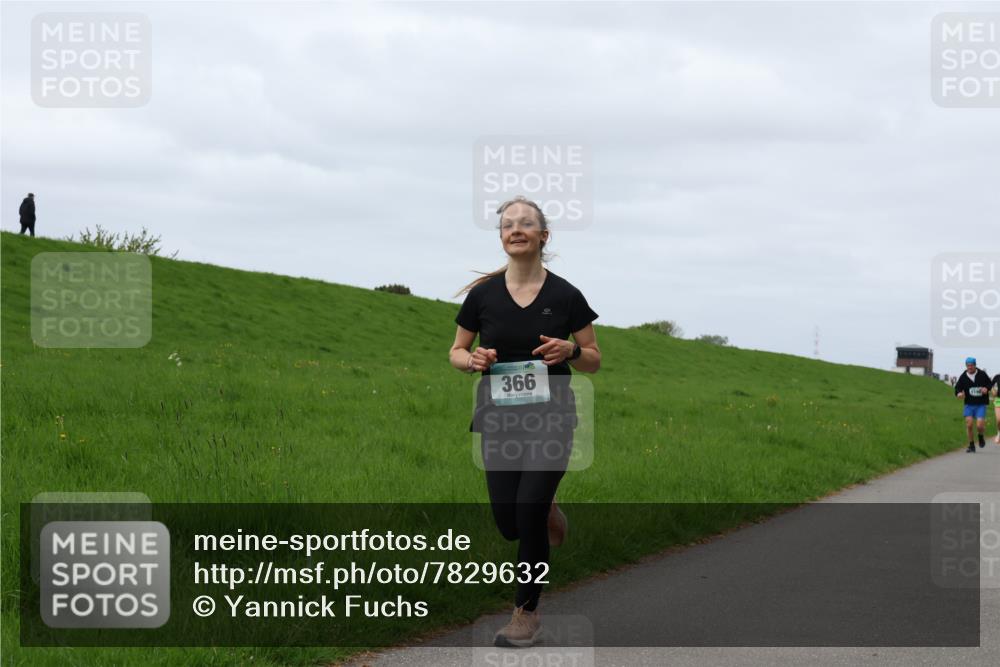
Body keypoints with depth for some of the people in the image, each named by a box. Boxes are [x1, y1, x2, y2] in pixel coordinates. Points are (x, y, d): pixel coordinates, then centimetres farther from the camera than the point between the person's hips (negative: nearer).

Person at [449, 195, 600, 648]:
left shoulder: (565, 296, -4)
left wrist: (570, 350, -17)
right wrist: (473, 360, -14)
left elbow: (594, 361, 4)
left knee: (529, 514, -13)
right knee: (509, 524, 0)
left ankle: (527, 612, 6)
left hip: (551, 417, -2)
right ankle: (547, 511, 38)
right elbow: (456, 353, 9)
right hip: (499, 419, 2)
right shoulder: (482, 294, -2)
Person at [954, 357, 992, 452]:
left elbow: (990, 383, 9)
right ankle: (971, 445, 11)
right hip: (969, 404, 2)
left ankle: (981, 436, 24)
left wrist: (987, 388, -13)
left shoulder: (982, 374, -4)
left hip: (981, 405, -2)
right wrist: (959, 393, -21)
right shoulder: (963, 377, -2)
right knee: (969, 424, -6)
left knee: (979, 425, -12)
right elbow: (958, 388, 2)